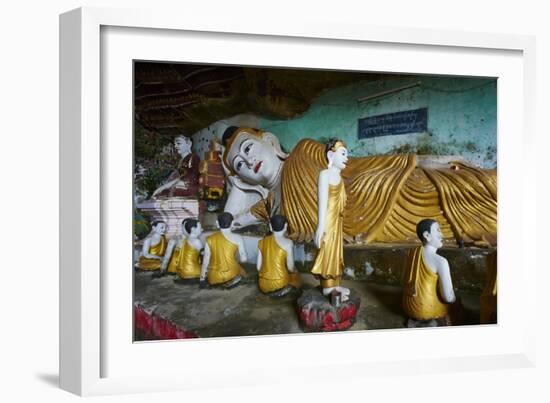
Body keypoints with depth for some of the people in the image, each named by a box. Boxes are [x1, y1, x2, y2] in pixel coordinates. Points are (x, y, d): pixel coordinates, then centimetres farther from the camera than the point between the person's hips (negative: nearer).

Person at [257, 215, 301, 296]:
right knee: (295, 275, 29)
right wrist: (294, 271, 11)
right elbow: (290, 267, -11)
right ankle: (286, 288, 5)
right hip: (280, 284, -5)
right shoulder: (288, 243, -12)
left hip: (263, 285, 5)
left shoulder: (262, 242, 2)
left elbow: (258, 267, 4)